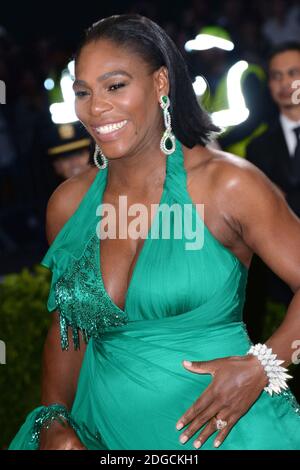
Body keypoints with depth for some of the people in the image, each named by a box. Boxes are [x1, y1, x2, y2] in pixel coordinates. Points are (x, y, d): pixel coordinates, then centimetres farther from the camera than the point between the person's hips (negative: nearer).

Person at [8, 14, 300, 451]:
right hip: (104, 430, 3)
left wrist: (260, 367, -20)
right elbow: (68, 329, 12)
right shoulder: (68, 203, 3)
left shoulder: (227, 184, -11)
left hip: (223, 428, -3)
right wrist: (54, 421, 2)